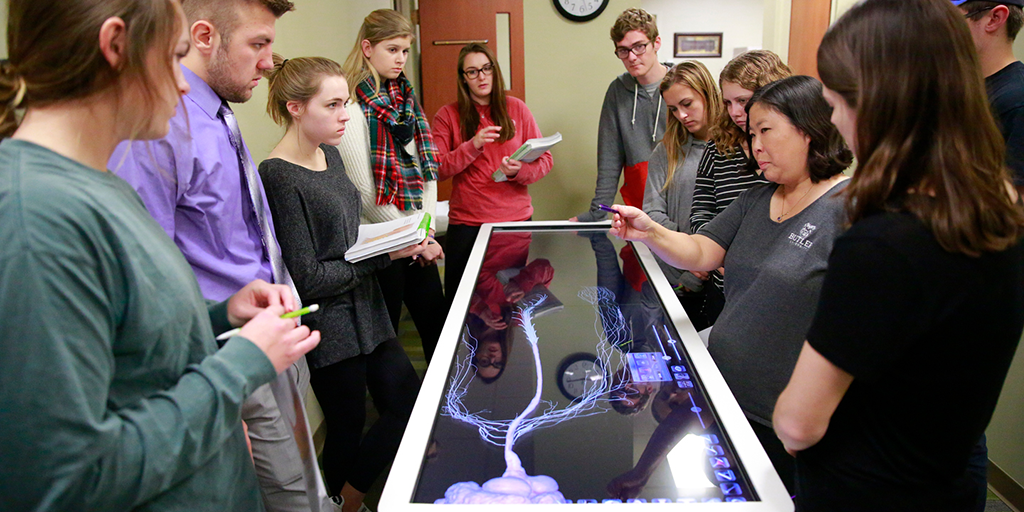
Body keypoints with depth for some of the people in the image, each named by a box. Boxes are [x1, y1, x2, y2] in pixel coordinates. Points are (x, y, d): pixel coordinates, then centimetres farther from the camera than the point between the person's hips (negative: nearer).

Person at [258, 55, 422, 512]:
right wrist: (384, 255, -18)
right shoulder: (279, 176, -18)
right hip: (328, 324, -8)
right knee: (347, 428, 7)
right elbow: (309, 279, -19)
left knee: (408, 405, 12)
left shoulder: (329, 154, 7)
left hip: (366, 309, 8)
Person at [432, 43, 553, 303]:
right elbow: (438, 170, -6)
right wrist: (473, 146, -19)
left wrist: (520, 171, -14)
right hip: (466, 223, -1)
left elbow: (545, 160, 6)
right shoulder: (448, 115, 3)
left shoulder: (516, 108, 7)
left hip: (516, 217, 1)